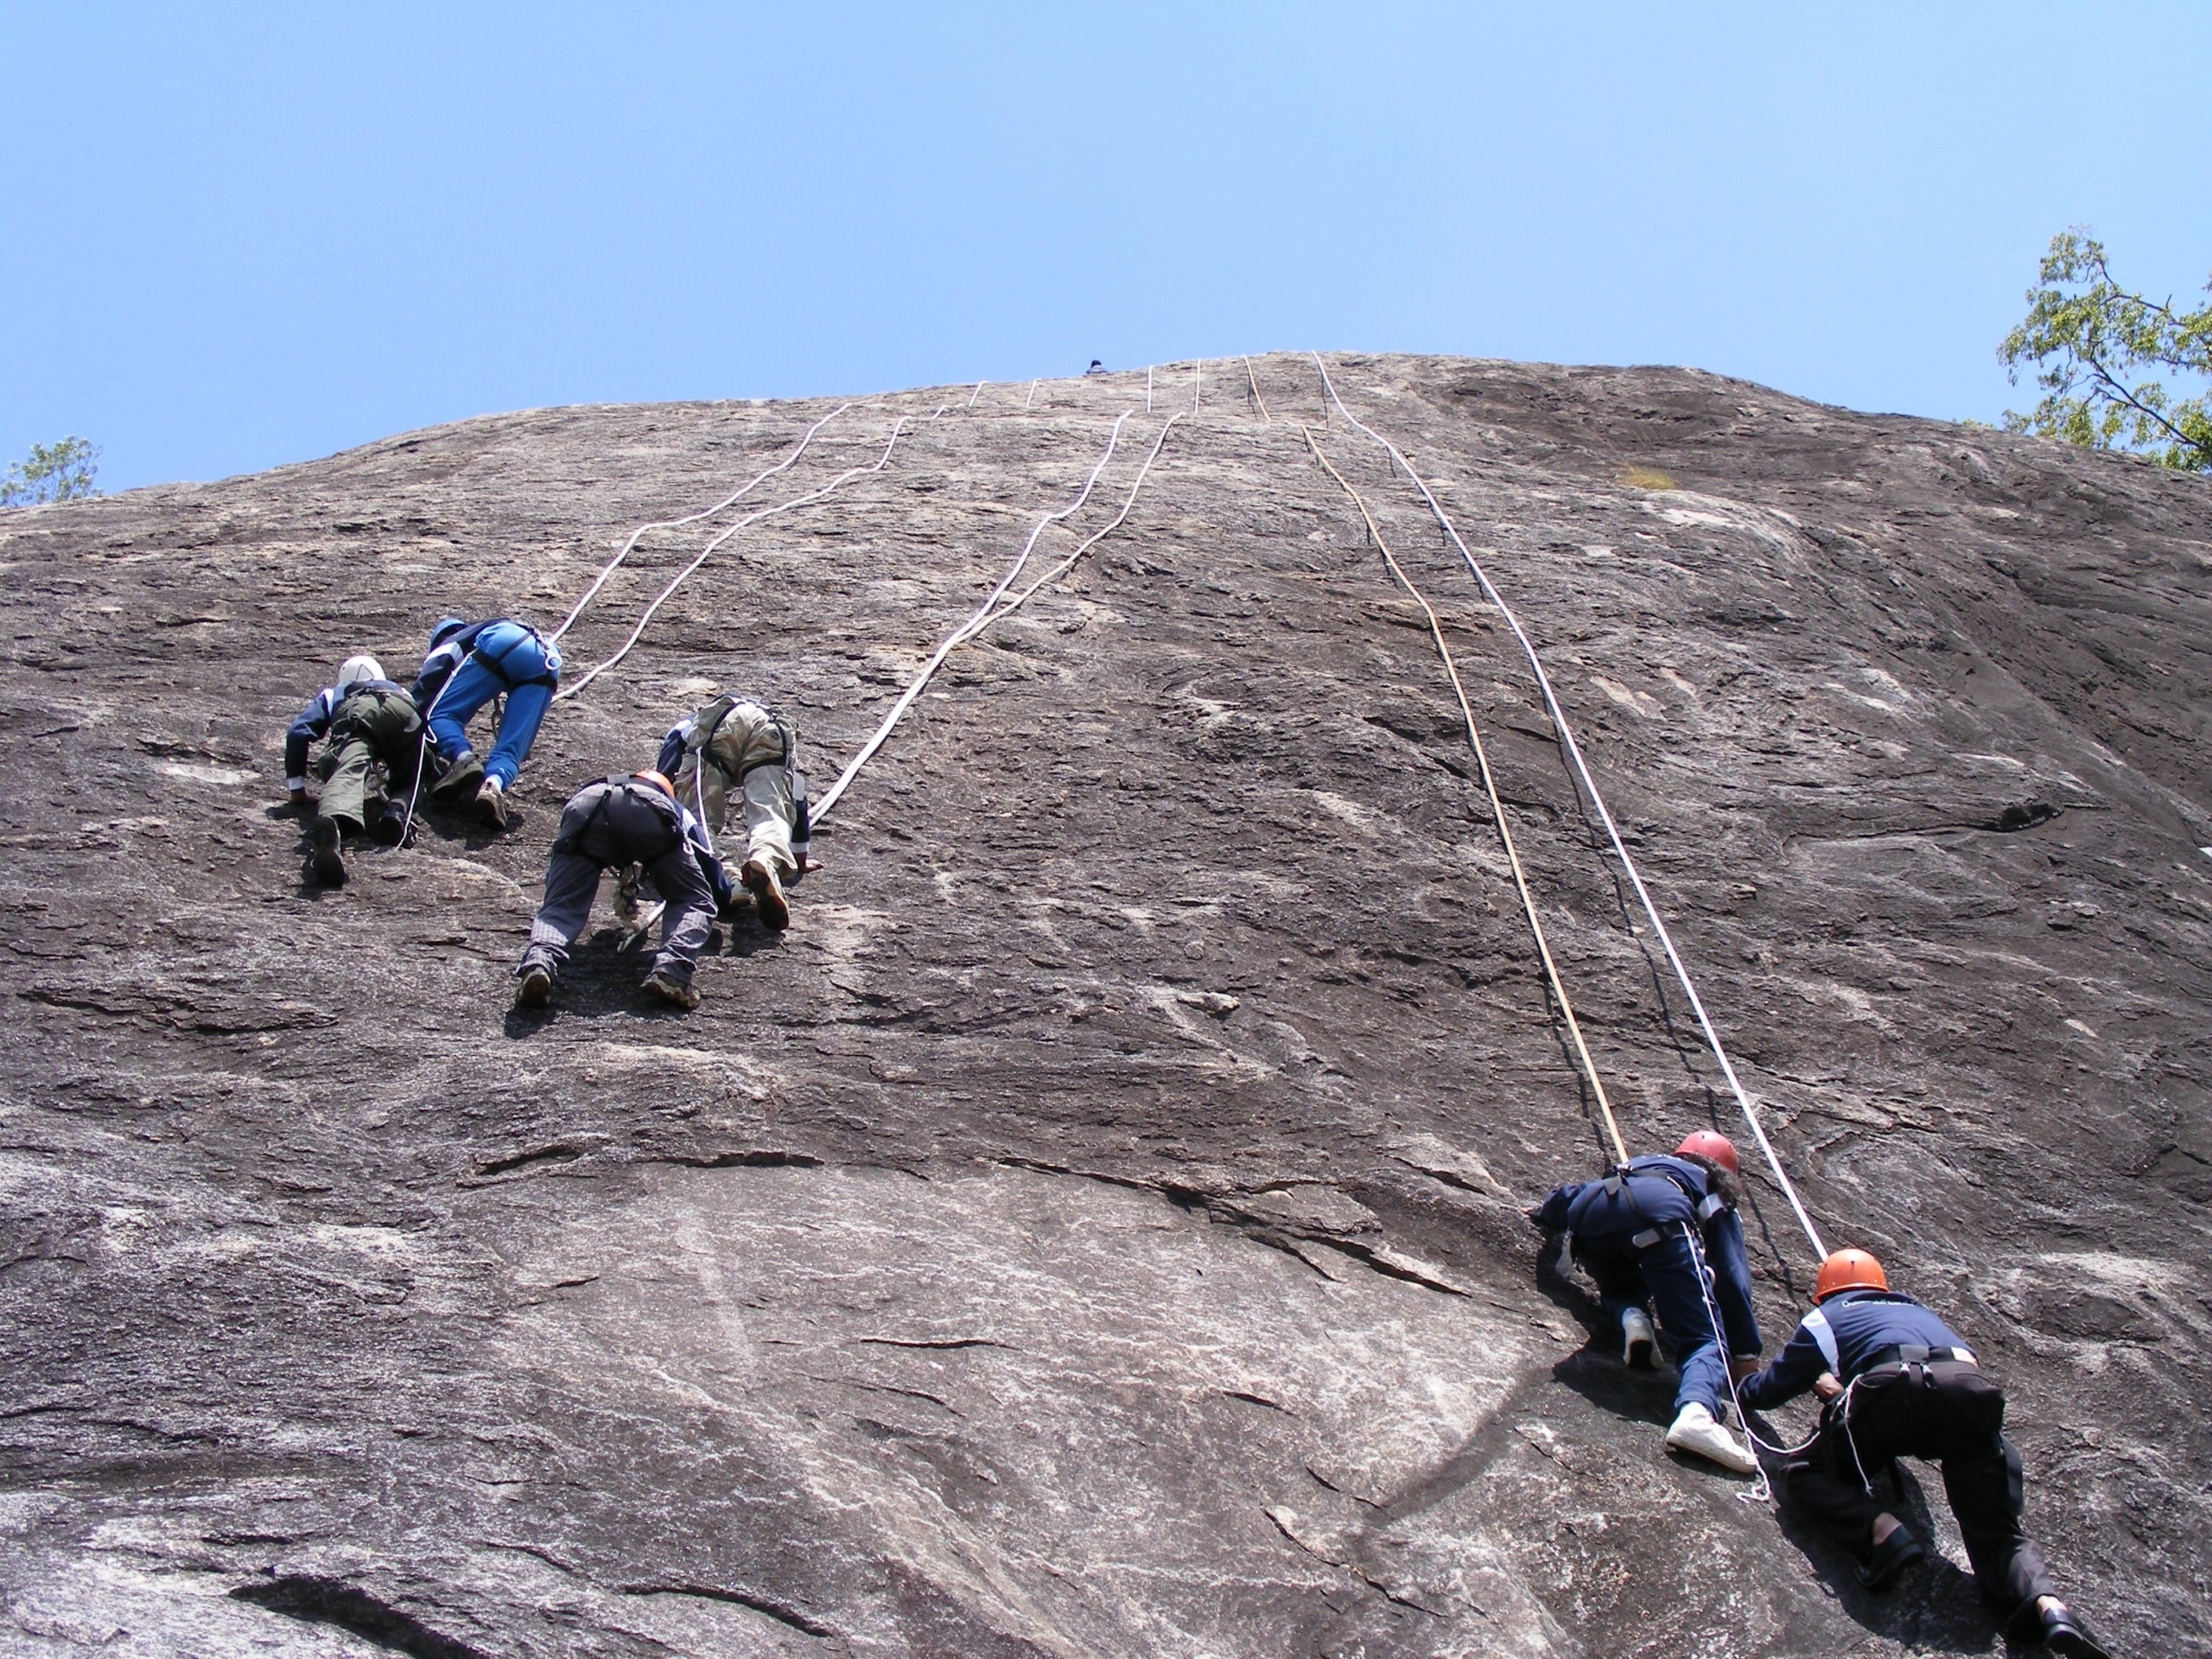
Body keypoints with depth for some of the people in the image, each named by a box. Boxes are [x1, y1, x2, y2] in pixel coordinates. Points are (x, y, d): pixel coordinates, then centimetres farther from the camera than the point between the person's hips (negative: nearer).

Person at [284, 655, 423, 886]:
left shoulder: (332, 694, 44)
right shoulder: (401, 691, 51)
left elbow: (298, 733, 28)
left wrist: (297, 790, 32)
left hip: (356, 714, -2)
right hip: (404, 711, 2)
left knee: (349, 773, -27)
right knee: (408, 783, 18)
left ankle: (332, 822, -61)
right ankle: (397, 810, -20)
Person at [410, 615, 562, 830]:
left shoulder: (445, 648, 29)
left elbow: (422, 694, 11)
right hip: (548, 661, 4)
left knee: (439, 714, 4)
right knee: (512, 746, 0)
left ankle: (464, 759, -26)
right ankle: (495, 784, -32)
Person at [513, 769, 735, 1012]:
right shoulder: (677, 809, 44)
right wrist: (729, 894, 64)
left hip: (584, 809, 1)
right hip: (649, 809, -1)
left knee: (561, 906, 2)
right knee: (694, 902, 12)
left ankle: (539, 962, -32)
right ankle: (671, 970, -16)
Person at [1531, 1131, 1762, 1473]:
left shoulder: (1642, 1164, 46)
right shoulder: (1715, 1199, 35)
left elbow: (1570, 1195, 49)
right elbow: (1731, 1277, 23)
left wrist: (1547, 1215, 71)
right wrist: (1744, 1354, 24)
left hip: (1591, 1214, 4)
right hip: (1658, 1216, -4)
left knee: (1621, 1288, 35)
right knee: (1702, 1339, -5)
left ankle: (1630, 1317, -1)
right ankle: (1697, 1412, -37)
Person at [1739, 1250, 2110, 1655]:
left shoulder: (1825, 1317, 32)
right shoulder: (1916, 1309, 44)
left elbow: (1770, 1388, 36)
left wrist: (1745, 1390, 60)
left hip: (1896, 1388, -4)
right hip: (1974, 1391, 4)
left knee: (1804, 1474, 14)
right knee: (1999, 1537, 11)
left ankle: (1881, 1529, -15)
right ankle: (2047, 1604, -22)